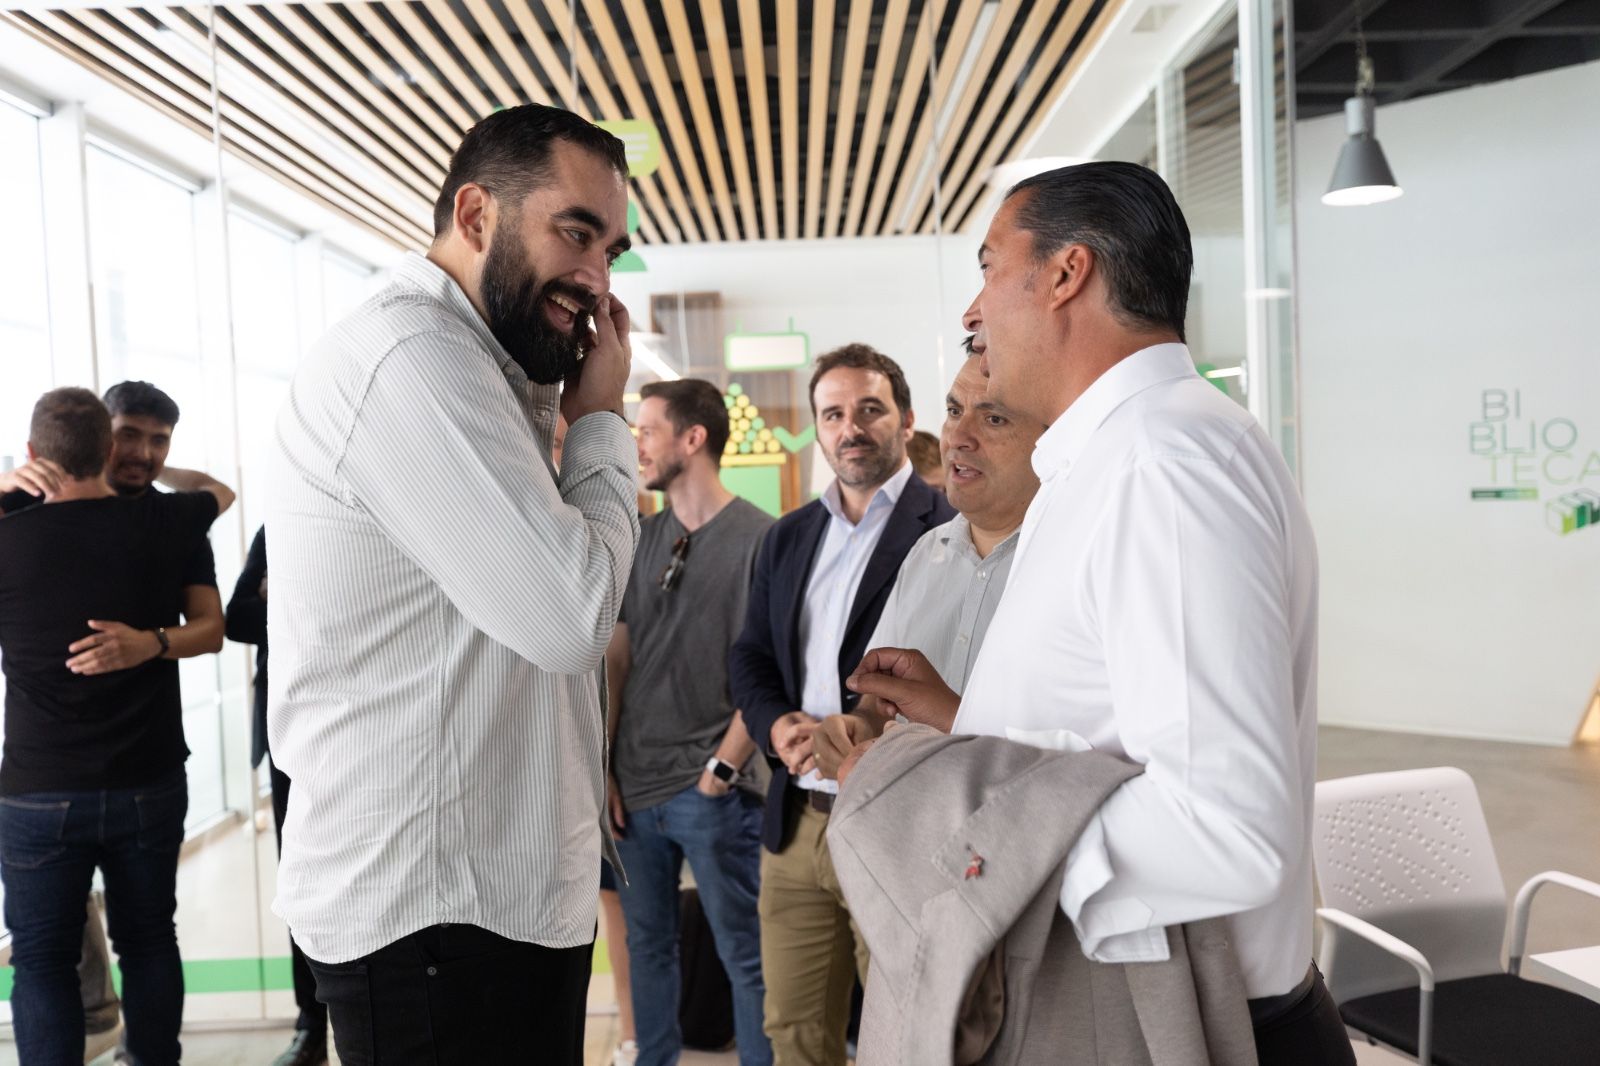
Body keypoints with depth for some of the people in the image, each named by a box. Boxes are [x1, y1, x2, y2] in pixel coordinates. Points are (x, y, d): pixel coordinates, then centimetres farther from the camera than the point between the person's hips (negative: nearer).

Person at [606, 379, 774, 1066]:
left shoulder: (758, 537, -8)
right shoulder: (642, 539, 9)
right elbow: (617, 659, 11)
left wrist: (722, 767, -12)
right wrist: (604, 770, 6)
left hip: (713, 791, -6)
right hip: (635, 786, 6)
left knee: (744, 955, 4)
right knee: (646, 943, 17)